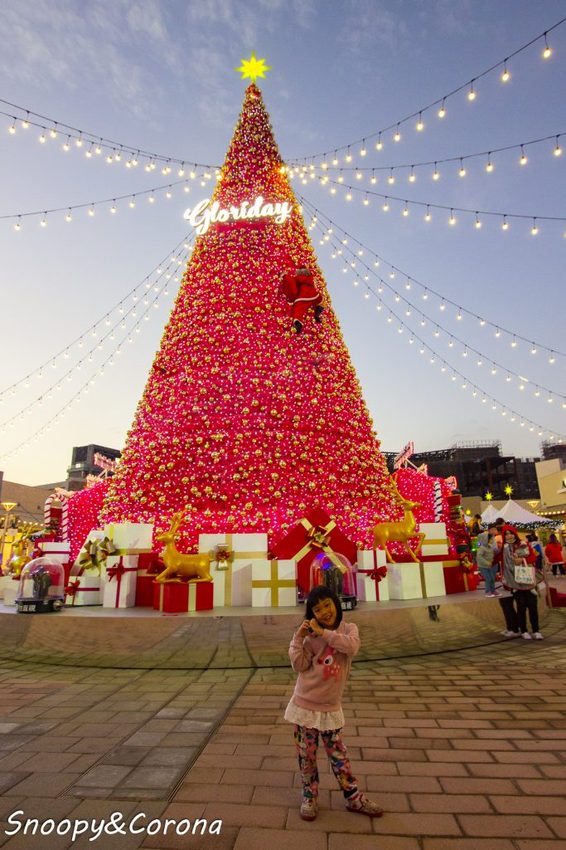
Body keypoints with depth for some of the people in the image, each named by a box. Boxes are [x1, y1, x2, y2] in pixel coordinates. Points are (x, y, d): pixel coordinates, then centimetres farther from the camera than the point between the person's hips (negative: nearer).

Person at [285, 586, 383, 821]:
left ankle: (353, 798, 30)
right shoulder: (311, 637, -7)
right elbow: (299, 666, -11)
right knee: (306, 755, 13)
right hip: (305, 704, 0)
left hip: (330, 707, 0)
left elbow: (352, 646, -29)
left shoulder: (349, 628, -7)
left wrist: (324, 633, -29)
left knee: (338, 753, 12)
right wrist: (298, 637, -19)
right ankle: (309, 797, 32)